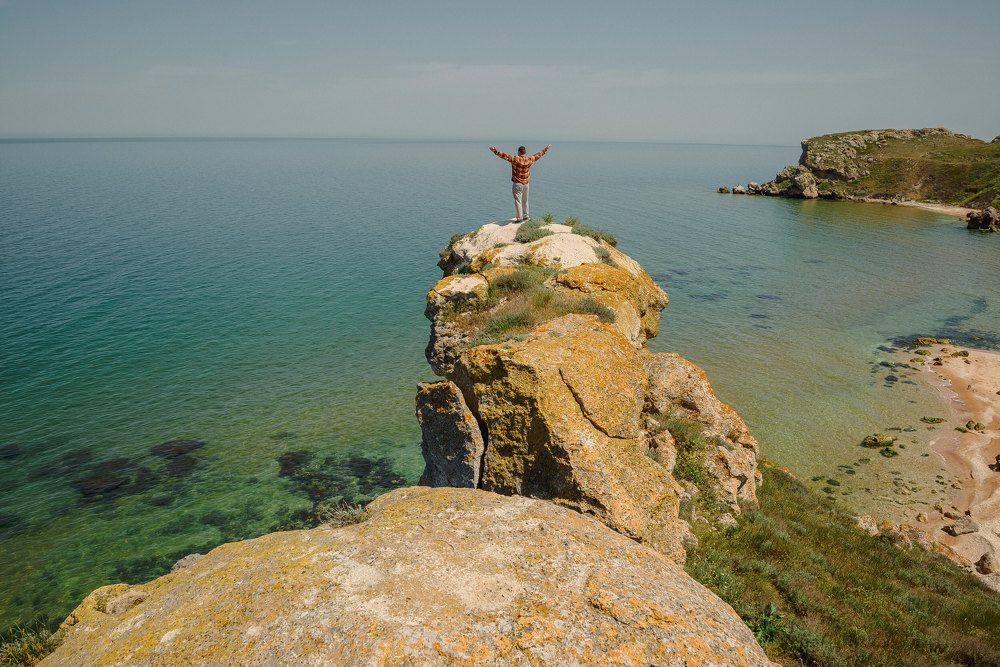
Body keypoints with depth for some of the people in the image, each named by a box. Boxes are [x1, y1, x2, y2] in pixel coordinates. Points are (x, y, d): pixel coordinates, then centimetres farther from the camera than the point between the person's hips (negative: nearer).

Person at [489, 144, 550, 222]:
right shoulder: (529, 159, 0)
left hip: (518, 184, -6)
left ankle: (519, 218, -7)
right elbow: (538, 155, 15)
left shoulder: (515, 159, -15)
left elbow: (505, 155, -20)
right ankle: (525, 216, 29)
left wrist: (495, 151, -22)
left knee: (518, 201, -4)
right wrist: (545, 149, 30)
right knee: (525, 201, 19)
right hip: (526, 183, 6)